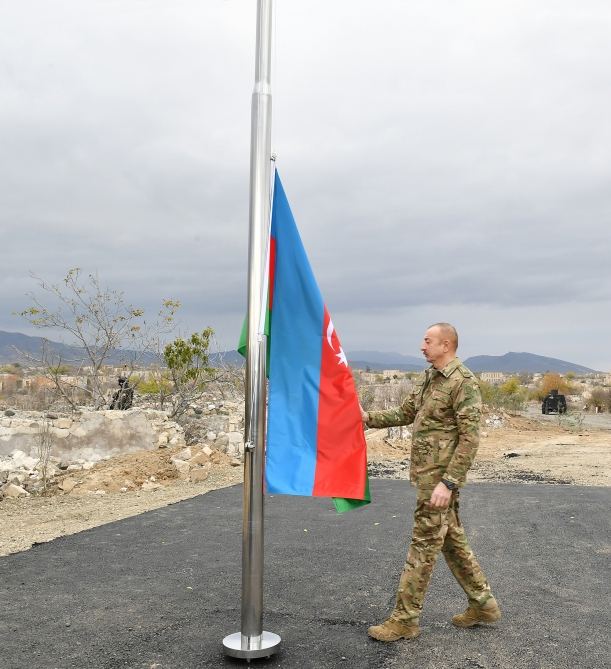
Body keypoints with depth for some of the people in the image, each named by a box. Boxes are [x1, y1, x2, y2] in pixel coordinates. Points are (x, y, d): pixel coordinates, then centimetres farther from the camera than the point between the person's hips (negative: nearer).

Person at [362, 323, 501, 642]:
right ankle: (483, 604, 29)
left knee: (423, 545, -2)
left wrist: (448, 482, -23)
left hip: (440, 476, -9)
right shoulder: (427, 379, 12)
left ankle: (404, 619, 7)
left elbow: (469, 438, -20)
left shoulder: (463, 382, -16)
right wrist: (369, 418, 8)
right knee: (452, 539, 16)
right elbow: (405, 413, 20)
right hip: (426, 472, 9)